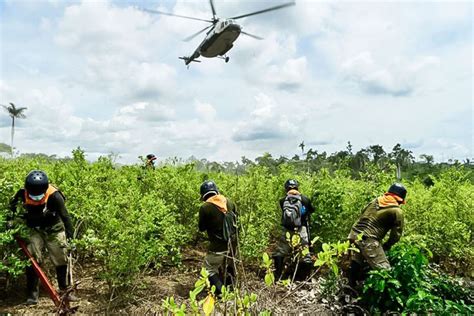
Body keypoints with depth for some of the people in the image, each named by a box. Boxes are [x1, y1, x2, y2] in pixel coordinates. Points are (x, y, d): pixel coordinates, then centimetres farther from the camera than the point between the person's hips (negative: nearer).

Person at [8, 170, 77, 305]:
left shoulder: (54, 196, -29)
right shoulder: (22, 194, -18)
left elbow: (65, 216, -25)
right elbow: (12, 205, 6)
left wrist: (70, 236, -26)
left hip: (54, 229, -2)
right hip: (35, 230, 2)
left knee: (61, 260, 1)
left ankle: (64, 290, 17)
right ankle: (32, 294, 8)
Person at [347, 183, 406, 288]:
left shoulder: (375, 201, 16)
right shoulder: (397, 211, 0)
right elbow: (396, 235, 0)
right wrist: (385, 247, 16)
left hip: (354, 235, 8)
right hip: (368, 240, -8)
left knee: (356, 266, 22)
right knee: (384, 270, -1)